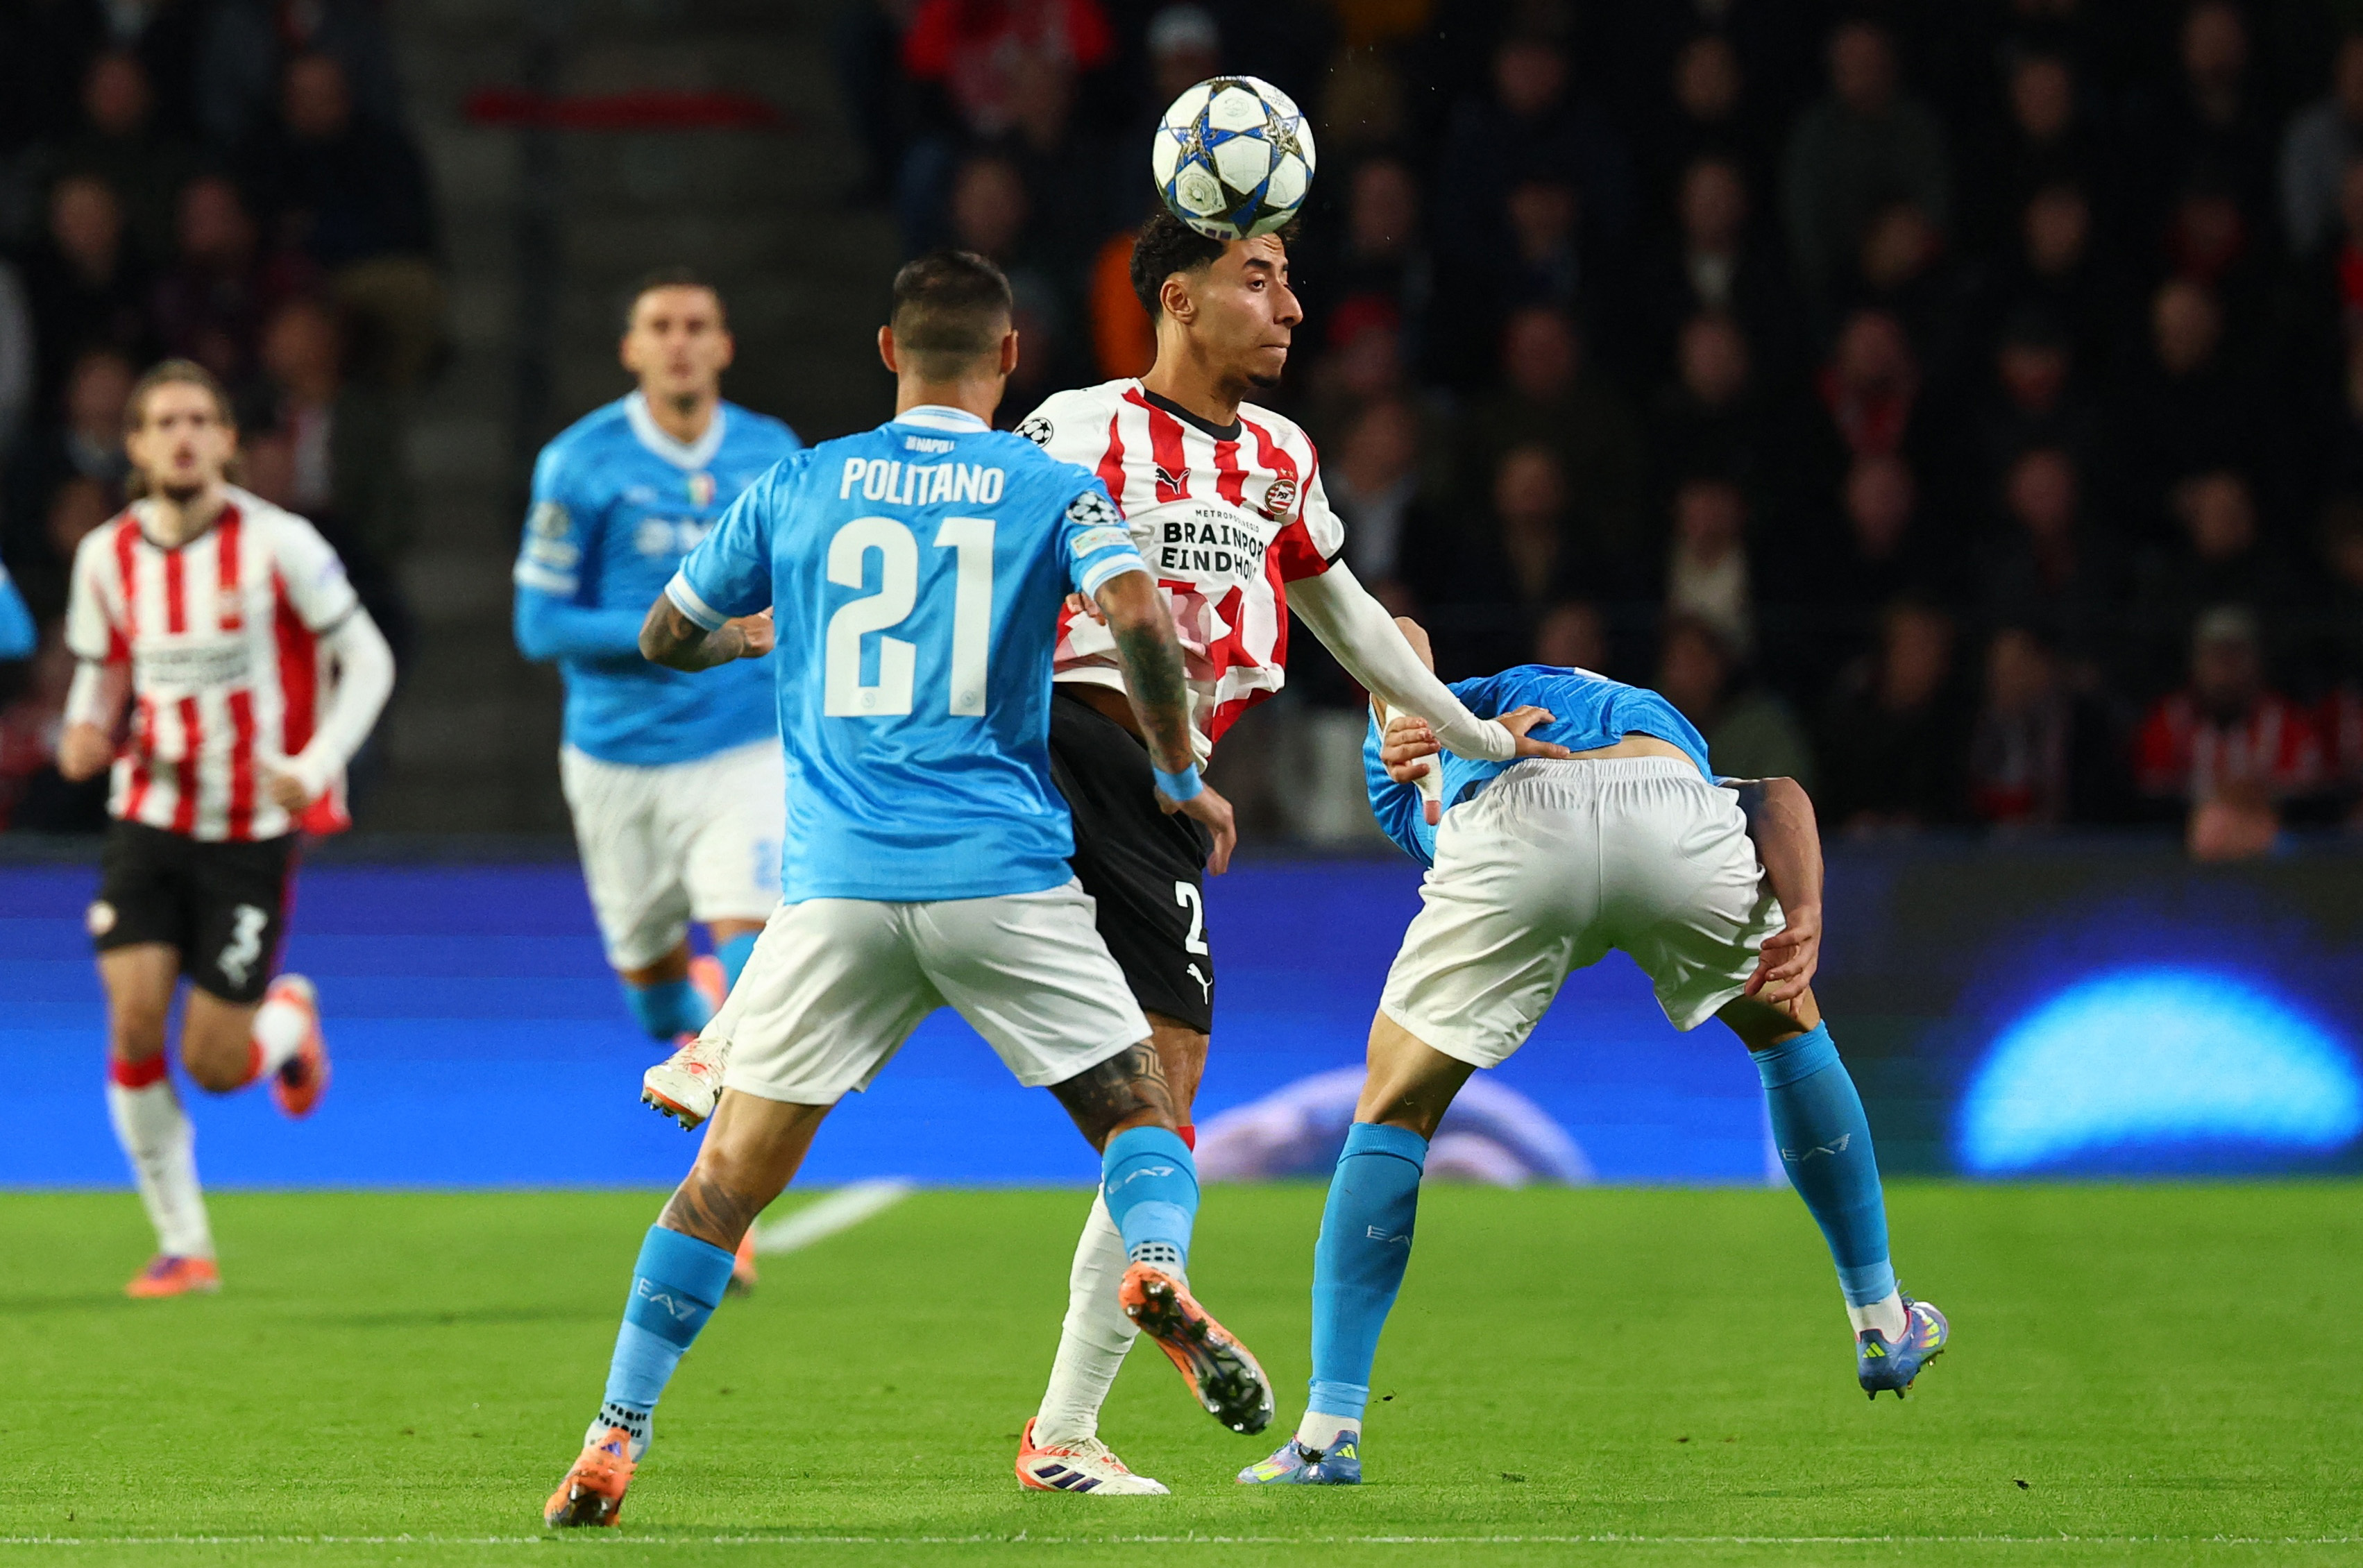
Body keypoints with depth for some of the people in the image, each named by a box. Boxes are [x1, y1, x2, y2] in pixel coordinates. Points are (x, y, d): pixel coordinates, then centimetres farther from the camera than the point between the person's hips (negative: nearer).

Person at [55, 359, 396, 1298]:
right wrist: (85, 732, -8)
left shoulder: (278, 545, -11)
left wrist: (315, 767, -19)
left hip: (253, 833, -3)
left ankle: (287, 1018, 34)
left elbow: (367, 660, -5)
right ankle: (182, 1246, 1)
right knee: (134, 1025, -13)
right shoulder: (107, 556, 0)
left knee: (215, 1067, -4)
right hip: (149, 823, 3)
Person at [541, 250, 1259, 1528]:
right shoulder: (1051, 490, 5)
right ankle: (1157, 1272, -21)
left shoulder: (799, 487, 11)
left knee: (731, 1173, 6)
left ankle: (613, 1443, 0)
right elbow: (1138, 617, -12)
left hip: (836, 885, 1)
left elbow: (665, 638, 20)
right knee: (1139, 1108, 11)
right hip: (1004, 878, -1)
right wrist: (1179, 778, 1)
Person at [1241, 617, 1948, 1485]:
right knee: (1786, 1027, 34)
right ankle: (1882, 1324, 38)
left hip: (1509, 826, -2)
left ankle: (1329, 1432, 11)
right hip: (1676, 819, 2)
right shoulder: (1662, 723, 45)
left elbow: (1398, 633, 20)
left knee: (1393, 1115, 18)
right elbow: (1777, 799, 21)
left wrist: (1406, 727, 4)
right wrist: (1803, 918, 4)